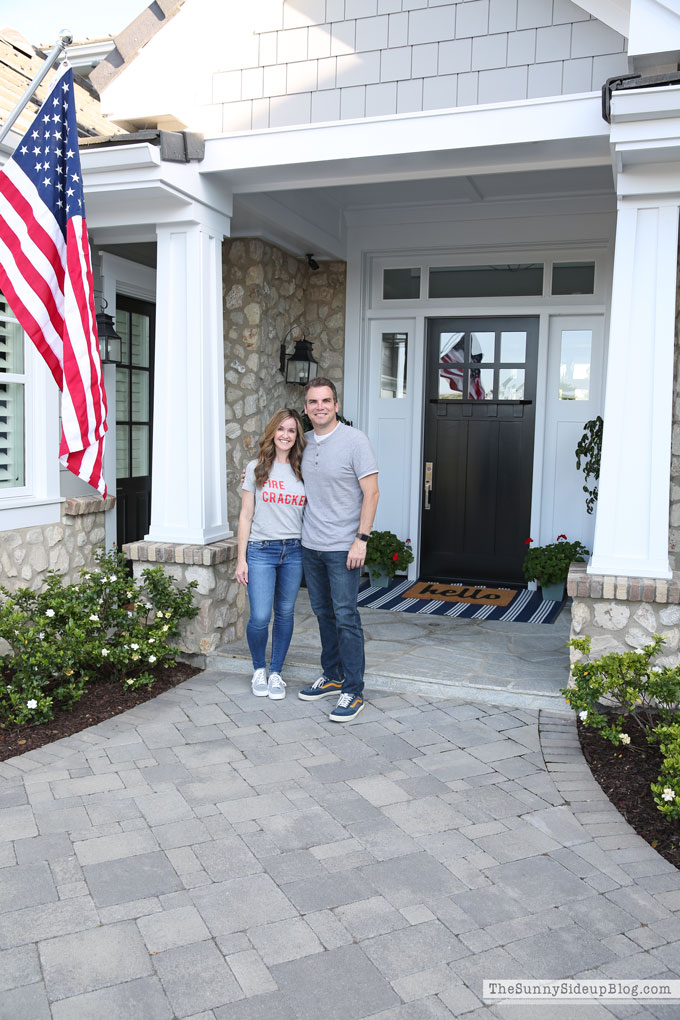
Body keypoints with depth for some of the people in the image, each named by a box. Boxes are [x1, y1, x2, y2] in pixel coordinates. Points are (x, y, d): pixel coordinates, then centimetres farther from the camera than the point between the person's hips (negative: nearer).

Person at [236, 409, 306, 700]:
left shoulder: (302, 471, 7)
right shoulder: (256, 468, 1)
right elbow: (246, 516, 1)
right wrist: (241, 559, -2)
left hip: (293, 552, 3)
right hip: (261, 550, -2)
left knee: (285, 614, 8)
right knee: (260, 617, -7)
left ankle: (276, 673, 24)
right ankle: (259, 669, 19)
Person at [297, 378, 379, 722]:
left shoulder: (354, 440, -9)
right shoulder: (304, 442, 9)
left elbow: (371, 493, -11)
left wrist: (362, 539, -17)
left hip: (342, 547, -6)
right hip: (310, 545, 6)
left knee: (346, 617, -5)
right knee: (323, 613, 14)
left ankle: (353, 691, 4)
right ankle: (332, 677, 28)